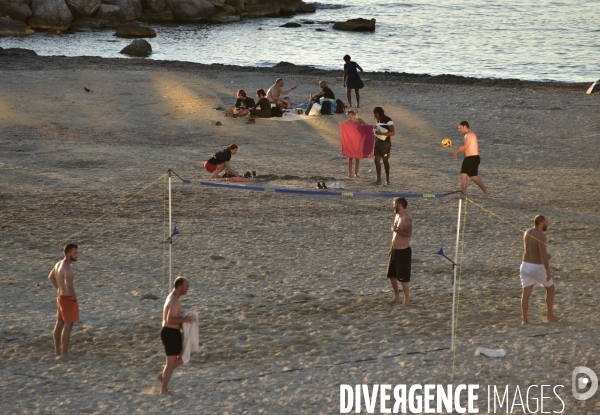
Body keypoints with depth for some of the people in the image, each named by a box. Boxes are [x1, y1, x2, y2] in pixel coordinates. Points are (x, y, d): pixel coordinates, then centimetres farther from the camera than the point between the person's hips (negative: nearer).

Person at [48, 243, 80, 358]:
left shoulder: (59, 263, 5)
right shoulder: (67, 268, -26)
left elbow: (51, 277, 21)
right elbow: (68, 284, -42)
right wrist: (74, 296, -25)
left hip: (61, 297, 10)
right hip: (68, 300, -10)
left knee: (59, 324, 17)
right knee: (68, 326, -3)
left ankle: (57, 350, 28)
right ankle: (64, 353, 0)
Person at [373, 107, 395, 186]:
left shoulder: (388, 121, -11)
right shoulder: (379, 121, 14)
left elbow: (393, 133, -20)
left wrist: (381, 133, -25)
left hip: (385, 143, -7)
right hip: (378, 143, 7)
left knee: (385, 161, -4)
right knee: (376, 160, 1)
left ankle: (387, 180, 3)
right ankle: (379, 180, 5)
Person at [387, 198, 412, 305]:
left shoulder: (407, 218, -17)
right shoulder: (397, 216, 12)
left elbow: (409, 234, -29)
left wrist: (396, 230, -23)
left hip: (403, 251, -10)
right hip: (395, 250, 10)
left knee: (403, 277, -5)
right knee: (391, 275, 16)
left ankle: (406, 299, 3)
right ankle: (396, 296, 30)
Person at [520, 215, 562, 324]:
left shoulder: (527, 232, 7)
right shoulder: (541, 236, -19)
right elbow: (543, 254, -29)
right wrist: (548, 272, -32)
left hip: (525, 266, 6)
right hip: (537, 268, -6)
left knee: (526, 293, 3)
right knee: (550, 288, 14)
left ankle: (524, 319, -6)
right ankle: (549, 315, 19)